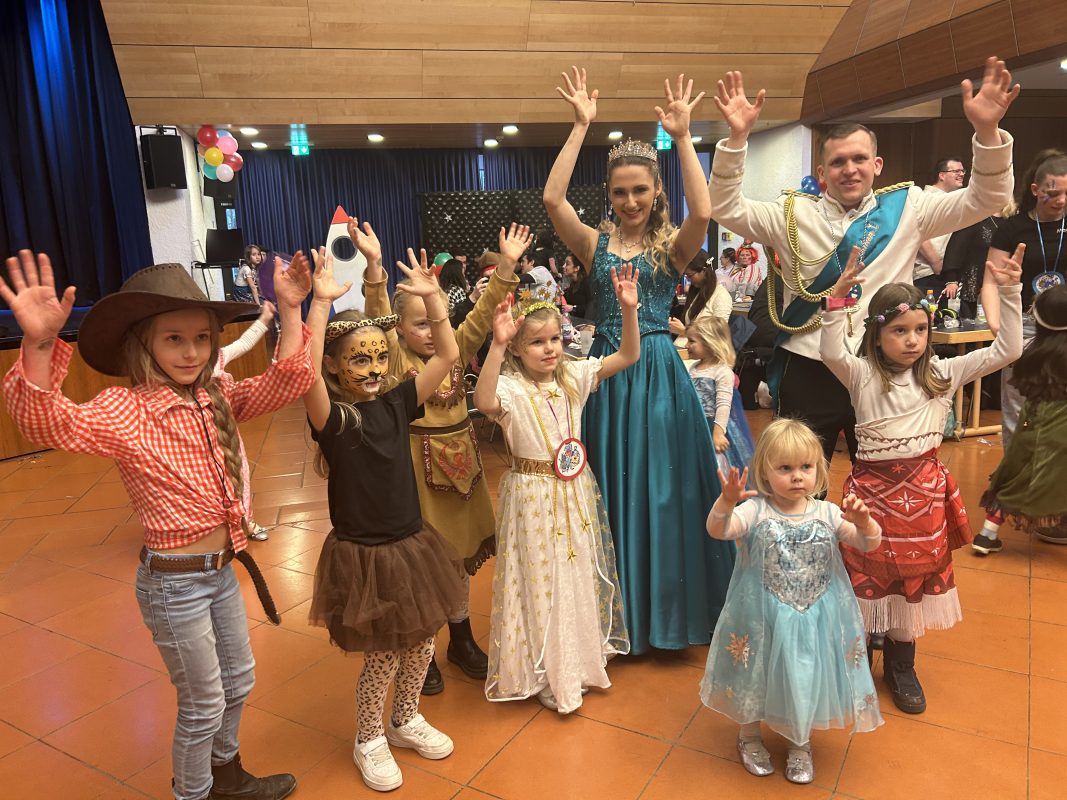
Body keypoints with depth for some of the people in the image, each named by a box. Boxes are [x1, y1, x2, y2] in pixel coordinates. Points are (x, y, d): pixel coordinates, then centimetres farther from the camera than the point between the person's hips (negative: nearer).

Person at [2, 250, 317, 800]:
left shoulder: (217, 398, 0)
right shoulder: (124, 410, -19)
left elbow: (284, 384, -6)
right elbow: (52, 426, -36)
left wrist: (290, 310, -15)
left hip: (222, 569, 7)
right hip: (175, 583, -7)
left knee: (238, 681, 25)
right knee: (202, 705, 11)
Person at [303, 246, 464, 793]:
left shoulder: (396, 404, -1)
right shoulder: (331, 417, -14)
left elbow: (448, 355, -5)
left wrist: (431, 297, -12)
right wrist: (321, 303, -37)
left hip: (411, 545, 5)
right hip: (362, 554, -5)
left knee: (421, 646, 17)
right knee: (381, 658, 9)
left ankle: (406, 721, 44)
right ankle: (369, 742, 36)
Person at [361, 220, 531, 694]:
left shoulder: (456, 350, 3)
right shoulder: (398, 359, -8)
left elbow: (483, 313, -3)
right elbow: (376, 318, -22)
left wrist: (506, 265, -13)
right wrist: (374, 265, -35)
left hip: (460, 459, 5)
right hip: (417, 463, -5)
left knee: (461, 552, 17)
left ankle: (461, 640, 36)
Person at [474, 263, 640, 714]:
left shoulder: (574, 376, -1)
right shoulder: (511, 388, -17)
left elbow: (629, 356, -3)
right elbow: (484, 402, -40)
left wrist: (629, 310, -17)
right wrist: (496, 347, -47)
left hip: (575, 488, 6)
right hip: (533, 496, -5)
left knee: (580, 573, 20)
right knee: (541, 580, 8)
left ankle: (582, 656, 44)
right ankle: (546, 673, 30)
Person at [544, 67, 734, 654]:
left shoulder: (673, 245, 2)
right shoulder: (595, 243, 4)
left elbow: (702, 211, -20)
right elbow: (552, 198, -11)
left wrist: (682, 137, -17)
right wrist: (581, 127, -12)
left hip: (660, 375, -1)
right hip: (608, 375, 1)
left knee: (664, 490, 6)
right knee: (612, 493, 8)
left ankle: (668, 611, 25)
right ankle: (621, 617, 26)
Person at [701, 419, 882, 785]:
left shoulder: (827, 514, -6)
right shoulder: (755, 511, -16)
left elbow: (869, 544, -6)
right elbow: (717, 530, -30)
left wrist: (863, 522, -29)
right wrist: (726, 502, -51)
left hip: (813, 621, 2)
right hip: (762, 620, -2)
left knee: (806, 678, 18)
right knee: (756, 676, 17)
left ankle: (801, 744, 45)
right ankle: (749, 735, 45)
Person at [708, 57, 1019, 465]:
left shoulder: (907, 208, 5)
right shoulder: (793, 214, 2)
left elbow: (984, 199, -2)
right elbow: (726, 208, -7)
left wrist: (987, 130, -18)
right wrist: (738, 137, -20)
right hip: (808, 372, -1)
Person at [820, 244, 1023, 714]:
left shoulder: (942, 373, 1)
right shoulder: (863, 376, -9)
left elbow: (1006, 351, 0)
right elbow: (831, 353, -28)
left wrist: (1010, 293, -7)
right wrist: (838, 298, -36)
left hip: (924, 493, 3)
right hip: (874, 490, -3)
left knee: (915, 580, 15)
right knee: (868, 578, 8)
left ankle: (901, 668, 35)